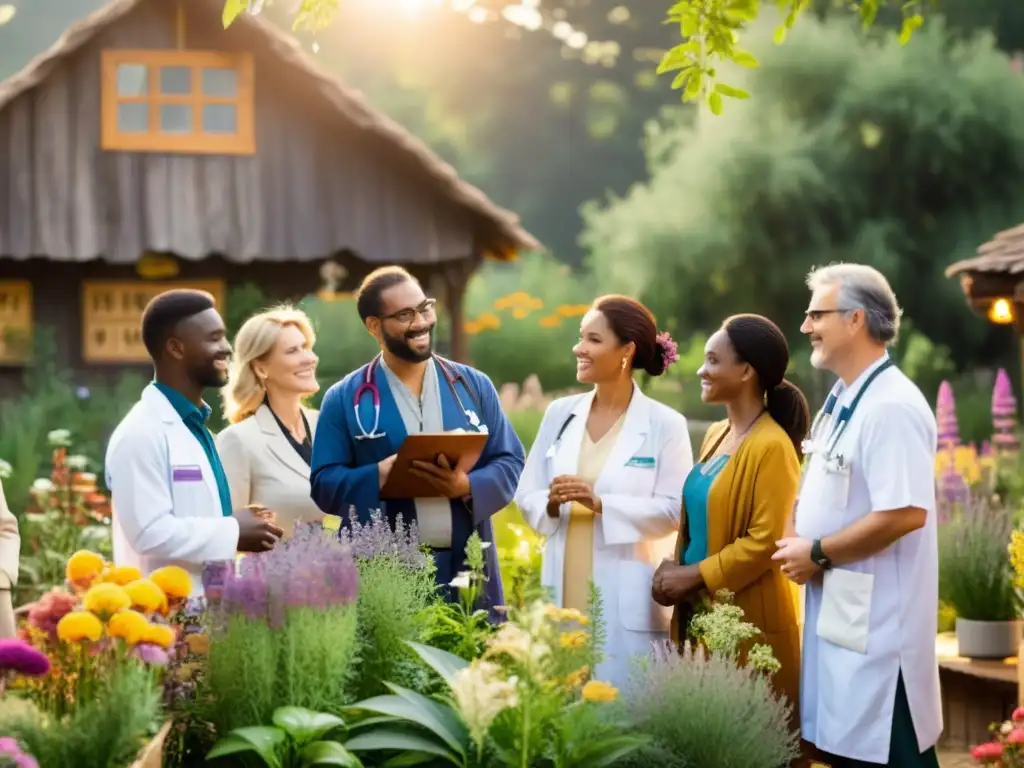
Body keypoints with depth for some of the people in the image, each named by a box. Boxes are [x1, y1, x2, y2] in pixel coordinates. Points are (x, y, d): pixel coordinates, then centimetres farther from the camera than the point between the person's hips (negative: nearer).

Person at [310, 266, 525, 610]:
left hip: (467, 571, 2)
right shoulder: (345, 398, 4)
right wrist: (381, 475, -19)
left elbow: (509, 462, 8)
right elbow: (324, 484, -1)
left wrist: (467, 485, -13)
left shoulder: (474, 385, 11)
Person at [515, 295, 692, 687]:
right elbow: (526, 494, 9)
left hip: (629, 604, -4)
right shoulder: (560, 413, 9)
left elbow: (675, 511, -10)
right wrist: (551, 504, -13)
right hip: (563, 596, 4)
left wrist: (601, 504, -19)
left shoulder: (665, 424, -3)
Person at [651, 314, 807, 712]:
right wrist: (674, 568, 1)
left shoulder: (771, 447, -14)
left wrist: (694, 576, -14)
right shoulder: (716, 435, 11)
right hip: (698, 609, 8)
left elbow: (765, 542, -18)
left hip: (746, 616, -8)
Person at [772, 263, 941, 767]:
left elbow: (906, 514, -27)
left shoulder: (891, 406, -19)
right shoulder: (842, 400, 12)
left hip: (875, 622, -10)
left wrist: (818, 554, -17)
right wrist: (798, 540, 2)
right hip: (837, 611, 10)